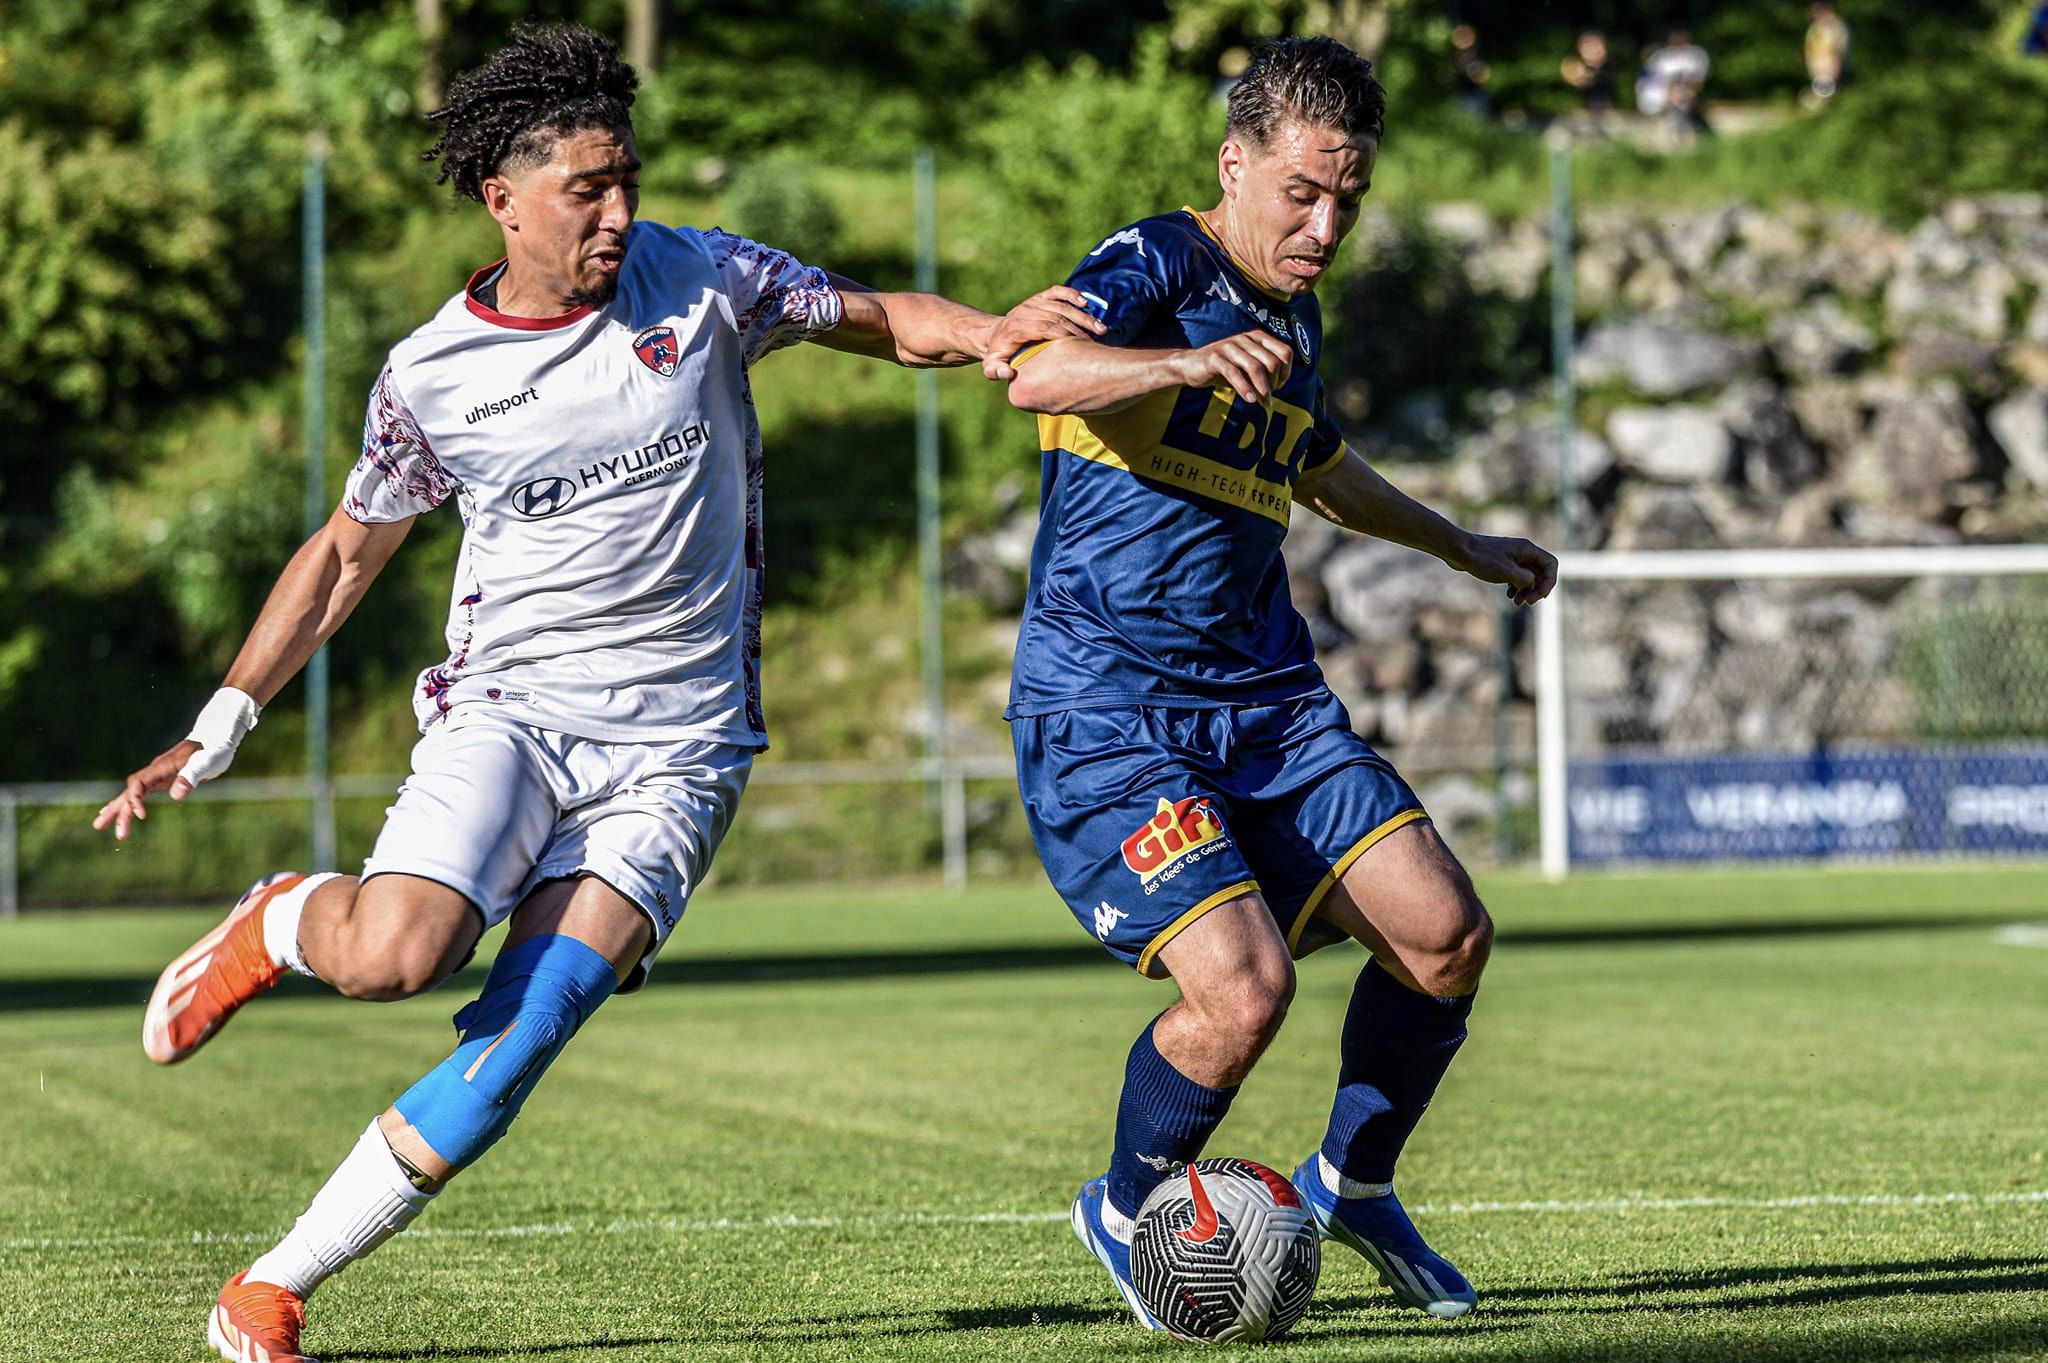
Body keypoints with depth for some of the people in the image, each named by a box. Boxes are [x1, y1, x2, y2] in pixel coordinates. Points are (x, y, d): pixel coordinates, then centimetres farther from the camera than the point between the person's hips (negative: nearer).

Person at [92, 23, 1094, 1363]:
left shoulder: (699, 283, 0)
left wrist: (987, 331, -15)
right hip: (505, 711, 0)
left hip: (673, 753, 0)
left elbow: (887, 320, 9)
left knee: (516, 1042, -16)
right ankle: (279, 924, 9)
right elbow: (347, 553, 14)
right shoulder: (430, 377, 1)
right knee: (393, 953, -29)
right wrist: (217, 731, 11)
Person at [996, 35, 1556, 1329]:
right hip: (1102, 718, -8)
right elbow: (1038, 373, -31)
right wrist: (1191, 360, -48)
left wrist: (1463, 546, 47)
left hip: (1267, 702, 8)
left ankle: (1353, 1184, 19)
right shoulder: (1159, 263, -9)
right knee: (1243, 989, -22)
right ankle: (1126, 1212, 7)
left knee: (1446, 932, -6)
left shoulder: (1292, 316, 15)